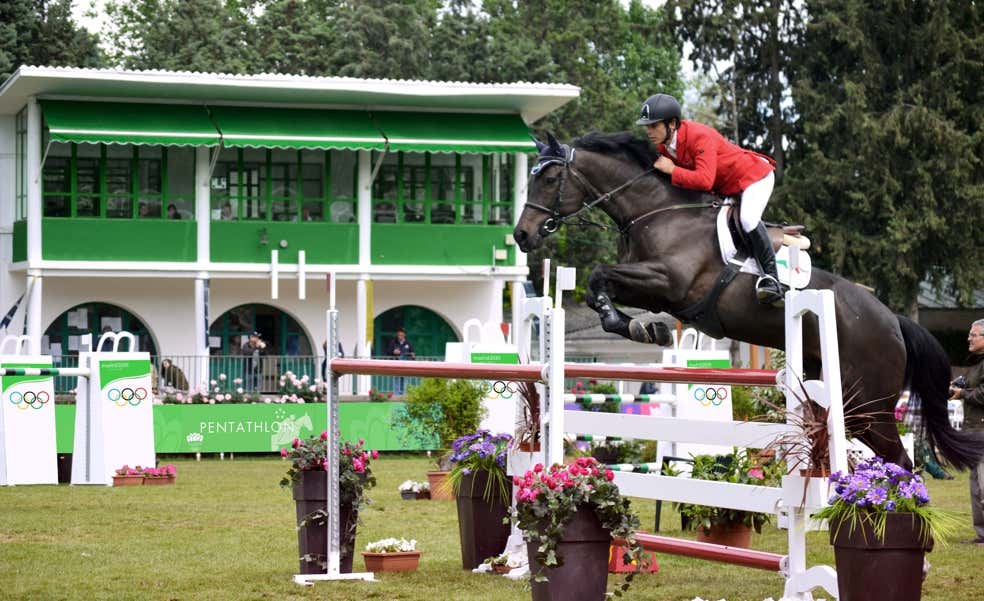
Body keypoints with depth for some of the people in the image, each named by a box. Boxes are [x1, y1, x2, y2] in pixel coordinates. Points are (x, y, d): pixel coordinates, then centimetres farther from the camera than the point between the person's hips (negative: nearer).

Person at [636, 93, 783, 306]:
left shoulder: (700, 137, -35)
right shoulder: (663, 143, -8)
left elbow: (704, 180, -45)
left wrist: (672, 170, -36)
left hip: (754, 177, -10)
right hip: (723, 188, 10)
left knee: (748, 220, -30)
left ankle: (771, 277, -27)